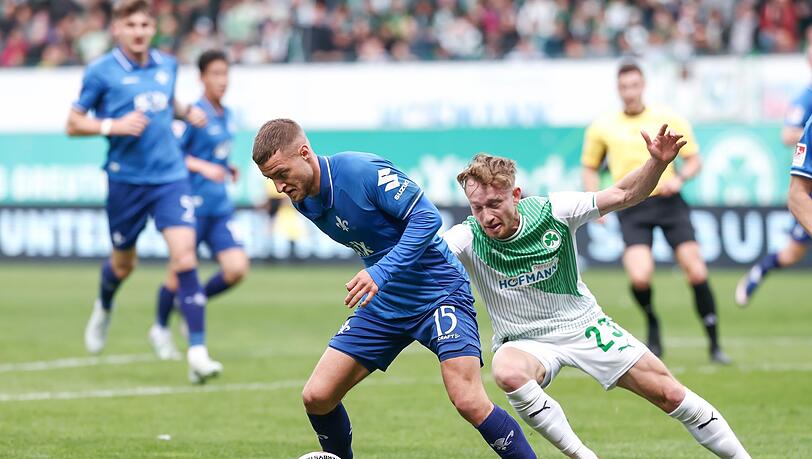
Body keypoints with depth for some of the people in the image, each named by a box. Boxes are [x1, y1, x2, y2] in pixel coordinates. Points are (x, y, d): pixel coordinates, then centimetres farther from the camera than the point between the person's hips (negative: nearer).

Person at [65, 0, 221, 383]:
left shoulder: (167, 65, 7)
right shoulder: (101, 72, -5)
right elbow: (73, 124, -2)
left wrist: (186, 111, 6)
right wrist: (114, 126, -18)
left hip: (170, 176, 2)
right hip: (126, 179, -2)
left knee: (184, 256, -14)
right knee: (123, 264, 14)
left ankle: (197, 352, -17)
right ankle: (104, 308, 51)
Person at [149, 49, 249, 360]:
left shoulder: (227, 116, 11)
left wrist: (227, 169, 7)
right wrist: (203, 167, -24)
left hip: (220, 206, 6)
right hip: (193, 203, -6)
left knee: (237, 269, -7)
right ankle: (160, 328, 26)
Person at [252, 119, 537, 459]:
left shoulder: (363, 170, -22)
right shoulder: (303, 201, 1)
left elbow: (427, 217, -24)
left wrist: (381, 272, -31)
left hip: (439, 292, -7)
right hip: (384, 303, 7)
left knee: (469, 402, -22)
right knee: (316, 396, -1)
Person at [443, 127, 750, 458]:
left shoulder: (553, 211, -16)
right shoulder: (468, 239, -19)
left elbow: (622, 195, -11)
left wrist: (658, 163, -26)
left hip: (583, 323, 1)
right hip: (523, 342, -1)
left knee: (669, 393, -3)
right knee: (508, 373, -38)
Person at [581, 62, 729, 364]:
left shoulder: (668, 120, 5)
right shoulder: (602, 127, 7)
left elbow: (694, 160, 10)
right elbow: (589, 168, 18)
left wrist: (679, 178, -11)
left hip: (668, 201, 0)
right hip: (631, 208, 0)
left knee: (696, 272, -10)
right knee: (640, 277, -20)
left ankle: (714, 344, 1)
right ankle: (653, 329, 11)